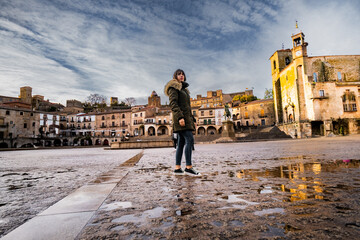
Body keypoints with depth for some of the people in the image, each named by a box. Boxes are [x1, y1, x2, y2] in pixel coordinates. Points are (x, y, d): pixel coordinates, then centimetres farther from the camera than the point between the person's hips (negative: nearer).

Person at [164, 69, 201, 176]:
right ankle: (188, 167, -13)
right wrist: (180, 117, -24)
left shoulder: (183, 89, 27)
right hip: (181, 117, -9)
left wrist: (192, 119, 21)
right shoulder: (174, 87, 0)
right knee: (189, 140, -16)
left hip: (186, 117, 9)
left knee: (181, 143, 5)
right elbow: (173, 103, -13)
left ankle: (177, 168, 7)